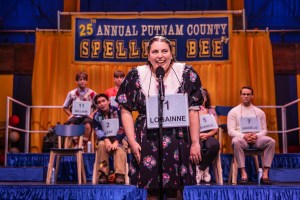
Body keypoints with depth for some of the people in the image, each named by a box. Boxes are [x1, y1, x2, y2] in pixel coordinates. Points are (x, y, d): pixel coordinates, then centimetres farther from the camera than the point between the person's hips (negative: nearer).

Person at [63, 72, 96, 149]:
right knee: (71, 124, -32)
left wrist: (92, 114, -7)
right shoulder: (72, 93, 3)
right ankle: (76, 143, -12)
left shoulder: (92, 93, 0)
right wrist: (71, 114, -2)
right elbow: (65, 107, 13)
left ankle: (84, 144, -16)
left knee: (88, 125, -35)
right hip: (76, 116, 1)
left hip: (87, 116, -1)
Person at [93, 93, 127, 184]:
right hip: (105, 138, 2)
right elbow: (98, 131, -11)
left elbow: (122, 128, -16)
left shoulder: (117, 111, -9)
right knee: (101, 145, -33)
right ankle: (103, 173, -31)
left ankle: (120, 174, -42)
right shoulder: (97, 115, -1)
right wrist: (106, 140, -31)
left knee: (120, 148, -35)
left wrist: (116, 142, -30)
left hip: (119, 138, -2)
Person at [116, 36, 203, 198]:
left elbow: (193, 110, 0)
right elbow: (126, 110, 2)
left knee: (176, 190, 7)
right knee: (149, 189, 7)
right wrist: (132, 141, -5)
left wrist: (195, 143, -3)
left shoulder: (186, 74, -2)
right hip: (147, 143, 0)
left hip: (178, 142, 0)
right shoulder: (136, 75, -2)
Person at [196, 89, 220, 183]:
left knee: (215, 144, -36)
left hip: (208, 136, 2)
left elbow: (215, 129, 9)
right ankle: (204, 169, -11)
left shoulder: (211, 110, 19)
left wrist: (207, 134, -11)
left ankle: (201, 168, -13)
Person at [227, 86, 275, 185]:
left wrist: (256, 136, -12)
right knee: (236, 142, -38)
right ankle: (243, 173, -34)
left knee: (271, 141, -28)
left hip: (256, 138, 2)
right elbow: (231, 131, 0)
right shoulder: (233, 112, 9)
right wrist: (244, 136, -18)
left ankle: (265, 173, -28)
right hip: (241, 137, -2)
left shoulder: (259, 112, 16)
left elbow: (264, 130, 12)